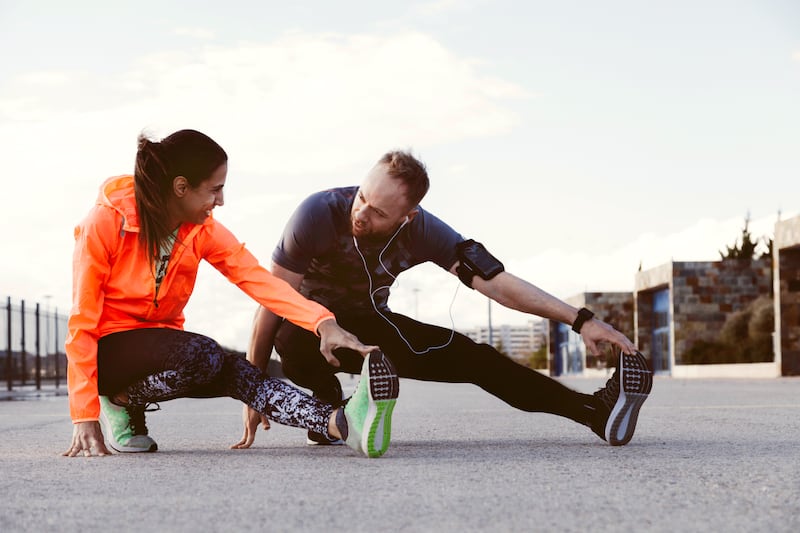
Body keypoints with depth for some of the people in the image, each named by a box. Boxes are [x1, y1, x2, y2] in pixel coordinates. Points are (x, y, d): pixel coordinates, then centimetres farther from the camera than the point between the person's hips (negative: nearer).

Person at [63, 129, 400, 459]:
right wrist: (84, 416, -22)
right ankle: (121, 402, -10)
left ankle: (342, 424, -48)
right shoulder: (106, 222, -19)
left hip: (161, 341, 5)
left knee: (238, 373, -27)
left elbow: (258, 280, -18)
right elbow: (82, 321, -17)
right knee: (204, 356, -34)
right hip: (108, 351, -5)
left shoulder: (204, 231, -4)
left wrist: (323, 322, -36)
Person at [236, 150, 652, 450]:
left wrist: (580, 320, -30)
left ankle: (595, 411, -18)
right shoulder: (320, 213, -32)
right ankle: (326, 409, -8)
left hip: (369, 326, 3)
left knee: (471, 357, -13)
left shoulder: (422, 231, -22)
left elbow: (497, 283, -22)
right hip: (310, 323, -3)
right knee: (296, 341, -40)